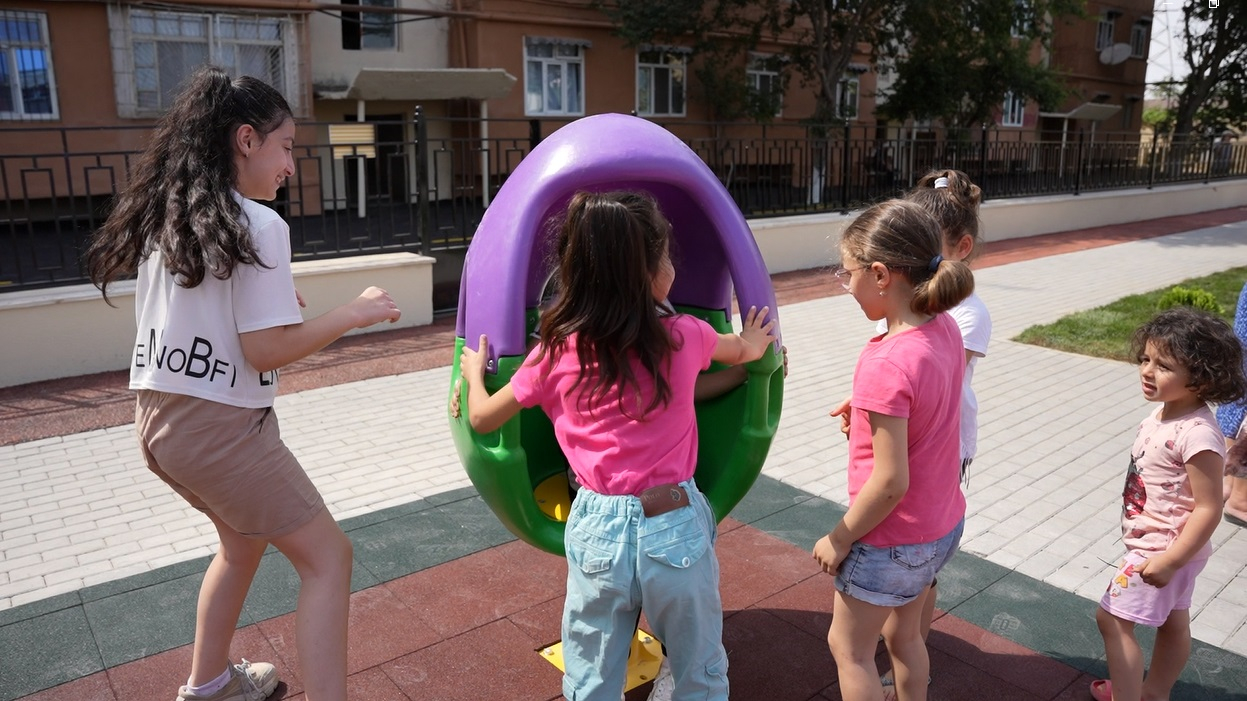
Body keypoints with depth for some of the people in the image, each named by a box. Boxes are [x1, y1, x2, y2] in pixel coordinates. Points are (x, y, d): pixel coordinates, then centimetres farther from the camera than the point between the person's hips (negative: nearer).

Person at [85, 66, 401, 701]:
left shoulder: (163, 214, 8)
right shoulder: (257, 225, -16)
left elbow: (195, 310, 15)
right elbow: (266, 352, -19)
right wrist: (355, 313, -11)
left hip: (158, 416, 9)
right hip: (219, 426, -9)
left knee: (244, 541, 29)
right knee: (327, 558, 2)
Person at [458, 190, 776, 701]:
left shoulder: (557, 353, -8)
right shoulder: (684, 337, -7)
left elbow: (482, 418, 4)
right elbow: (741, 350, 17)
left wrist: (474, 372, 26)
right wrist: (752, 345, 41)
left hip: (598, 531, 1)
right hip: (675, 529, 0)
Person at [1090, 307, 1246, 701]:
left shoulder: (1196, 435, -29)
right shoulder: (1164, 411, -2)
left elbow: (1209, 508, -26)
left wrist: (1170, 560, -24)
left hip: (1163, 550, -9)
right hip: (1159, 543, 9)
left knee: (1112, 618, -1)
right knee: (1173, 622, 24)